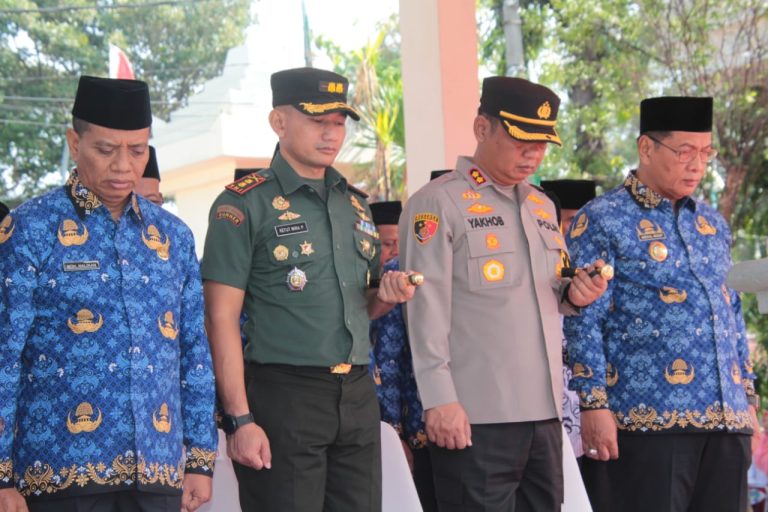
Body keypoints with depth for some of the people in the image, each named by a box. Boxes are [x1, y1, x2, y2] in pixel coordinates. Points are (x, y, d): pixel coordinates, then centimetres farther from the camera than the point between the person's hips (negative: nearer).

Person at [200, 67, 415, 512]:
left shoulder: (355, 203, 15)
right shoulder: (244, 204, -5)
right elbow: (222, 318, -10)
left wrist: (385, 294, 1)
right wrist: (240, 419, -17)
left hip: (358, 393, 6)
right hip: (284, 394, -6)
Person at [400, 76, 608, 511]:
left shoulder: (542, 206, 18)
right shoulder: (437, 204, -5)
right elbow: (426, 310, -10)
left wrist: (572, 296, 3)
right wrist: (440, 400, -17)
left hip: (545, 412, 7)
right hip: (473, 417, -7)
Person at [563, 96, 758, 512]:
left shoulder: (711, 223, 18)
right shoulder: (602, 222, -2)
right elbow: (582, 322, -7)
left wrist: (747, 396, 18)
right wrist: (594, 404, -13)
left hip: (727, 420, 6)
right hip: (647, 423, -6)